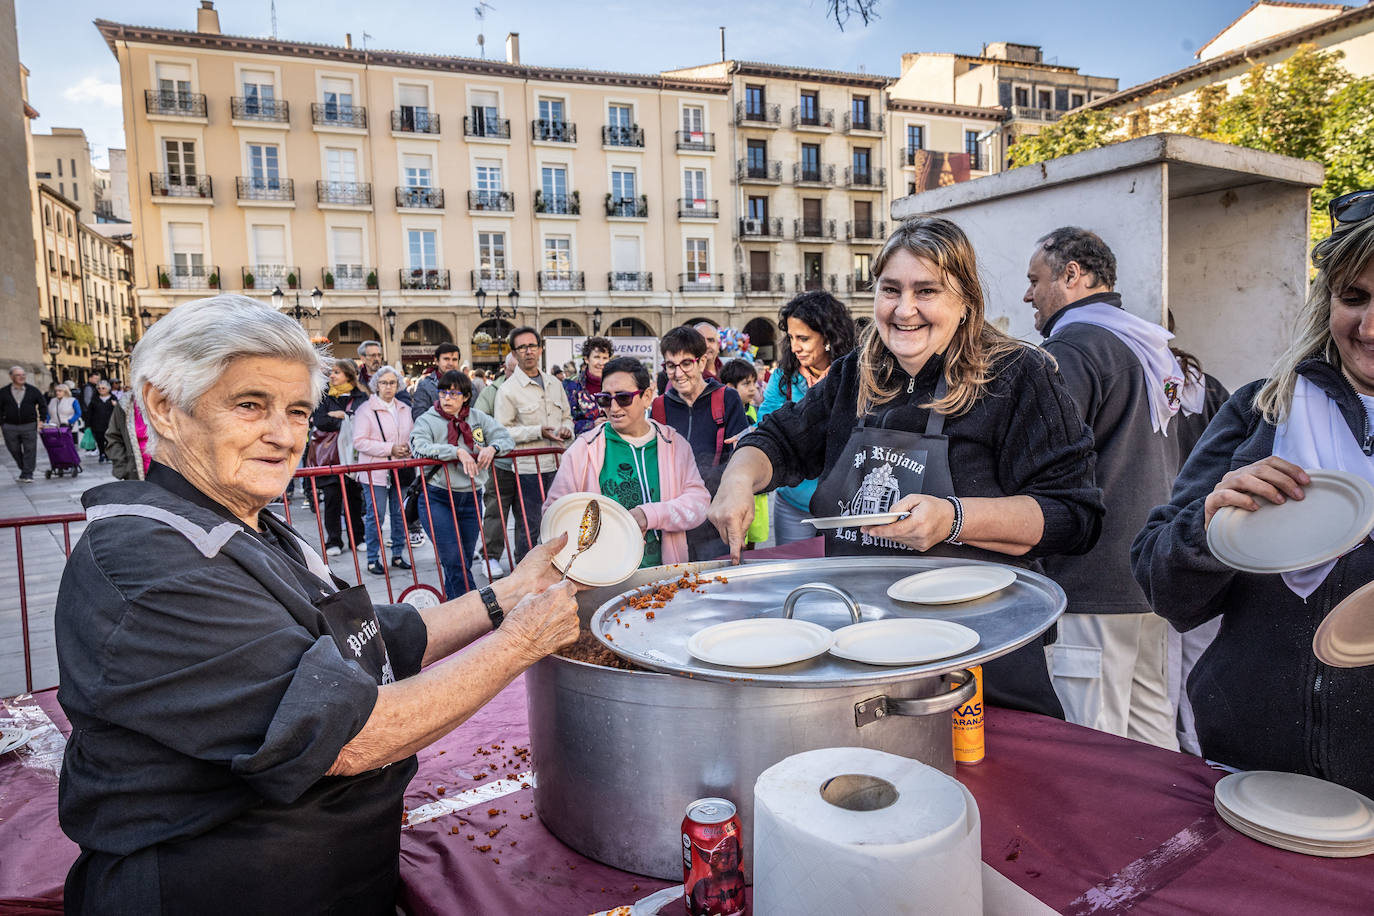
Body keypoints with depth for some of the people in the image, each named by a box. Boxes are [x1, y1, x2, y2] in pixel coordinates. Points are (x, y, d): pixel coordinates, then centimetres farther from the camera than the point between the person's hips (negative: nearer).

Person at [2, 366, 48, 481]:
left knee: (30, 450, -4)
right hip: (10, 427, 1)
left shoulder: (33, 390, 5)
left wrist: (42, 419, 2)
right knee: (15, 450, 8)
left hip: (29, 425, -1)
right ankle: (24, 469, 28)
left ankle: (27, 474, 1)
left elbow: (42, 406, 12)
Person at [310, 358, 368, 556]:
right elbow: (320, 422, -8)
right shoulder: (323, 396, 6)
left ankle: (357, 538, 16)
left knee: (354, 497, 6)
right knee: (332, 497, -3)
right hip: (330, 455, 0)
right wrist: (347, 422, -10)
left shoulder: (361, 396, 7)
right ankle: (333, 542, 5)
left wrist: (341, 416, -12)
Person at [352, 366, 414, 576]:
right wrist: (390, 449, -16)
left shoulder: (404, 409, 13)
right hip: (375, 472, -5)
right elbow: (359, 441, -11)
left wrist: (407, 448, -2)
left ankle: (398, 555, 20)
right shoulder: (365, 410, -4)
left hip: (400, 470, 5)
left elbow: (411, 436, 22)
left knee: (400, 513, 8)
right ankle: (373, 559, 7)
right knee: (375, 515, -3)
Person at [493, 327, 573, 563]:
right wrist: (538, 432, -19)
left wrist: (566, 428, -1)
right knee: (529, 527, -1)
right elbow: (501, 432, -11)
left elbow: (567, 416, 22)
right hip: (527, 468, -6)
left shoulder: (554, 383, 12)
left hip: (556, 466, 6)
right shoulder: (508, 389, -6)